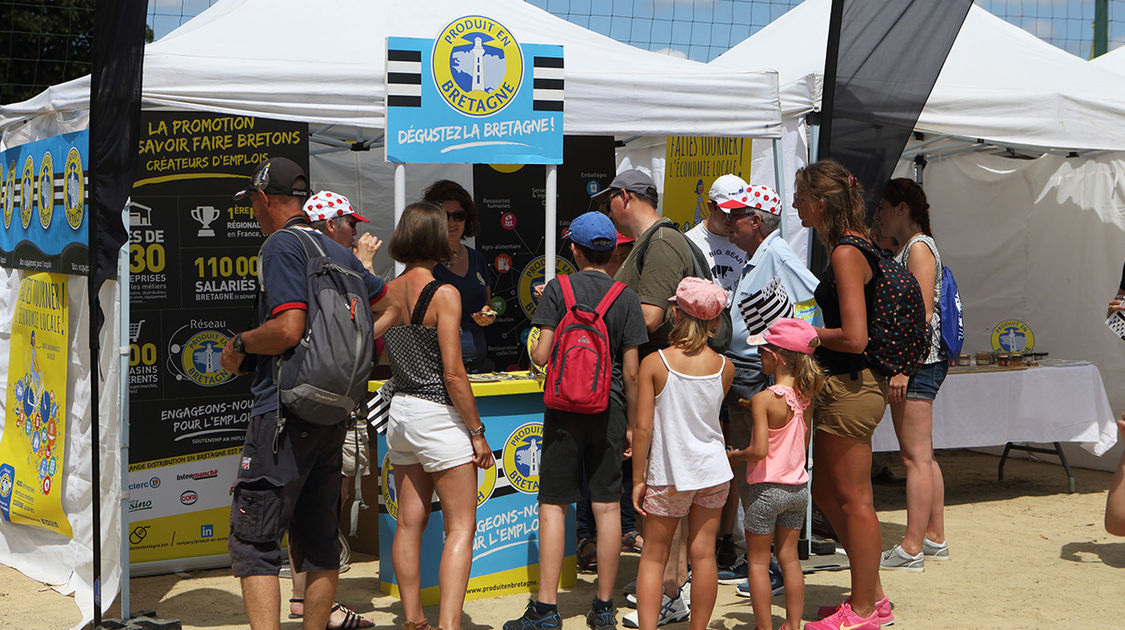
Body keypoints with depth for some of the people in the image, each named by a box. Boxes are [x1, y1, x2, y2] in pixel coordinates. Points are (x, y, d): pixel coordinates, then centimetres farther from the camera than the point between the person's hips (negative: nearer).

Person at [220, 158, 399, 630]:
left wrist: (239, 343, -5)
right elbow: (391, 308, 23)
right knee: (319, 539, 14)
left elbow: (288, 329, -21)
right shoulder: (340, 253, 15)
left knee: (253, 541, -6)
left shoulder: (281, 245, -10)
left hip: (284, 410, -8)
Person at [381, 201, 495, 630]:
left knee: (410, 522, 13)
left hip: (399, 411, 7)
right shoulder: (443, 293, -14)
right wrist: (477, 431, -9)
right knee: (461, 526, -1)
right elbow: (453, 373, -16)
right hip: (438, 416, -7)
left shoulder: (387, 292, 3)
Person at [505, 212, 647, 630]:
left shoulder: (558, 289, -4)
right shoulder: (626, 298, 0)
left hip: (564, 410, -1)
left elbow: (541, 355, -10)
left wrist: (534, 349, 13)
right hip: (609, 411, 2)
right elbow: (631, 372, -2)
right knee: (607, 506, 7)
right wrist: (632, 424, 7)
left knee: (553, 505, 3)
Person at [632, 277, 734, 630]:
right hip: (713, 470, 3)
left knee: (653, 556, 7)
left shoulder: (654, 363, -13)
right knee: (704, 554, 10)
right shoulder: (724, 367, -4)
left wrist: (638, 479, -6)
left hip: (668, 474, -3)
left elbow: (643, 427, -13)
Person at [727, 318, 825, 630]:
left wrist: (736, 455, -5)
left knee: (758, 561, 7)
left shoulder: (764, 399, -19)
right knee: (789, 557, 15)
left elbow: (759, 450, -25)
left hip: (768, 488, -6)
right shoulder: (805, 395, 1)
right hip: (799, 487, 6)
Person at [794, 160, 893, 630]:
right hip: (848, 384, 10)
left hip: (851, 387, -10)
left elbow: (854, 338, -25)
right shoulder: (852, 245, 12)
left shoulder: (846, 254, -19)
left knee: (853, 500, 1)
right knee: (826, 494, 18)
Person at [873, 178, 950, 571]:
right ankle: (935, 538, 21)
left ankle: (912, 549, -8)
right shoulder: (904, 249, 20)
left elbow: (923, 312, -18)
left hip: (918, 361, -11)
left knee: (916, 457, -9)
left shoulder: (919, 247, -10)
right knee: (922, 456, 14)